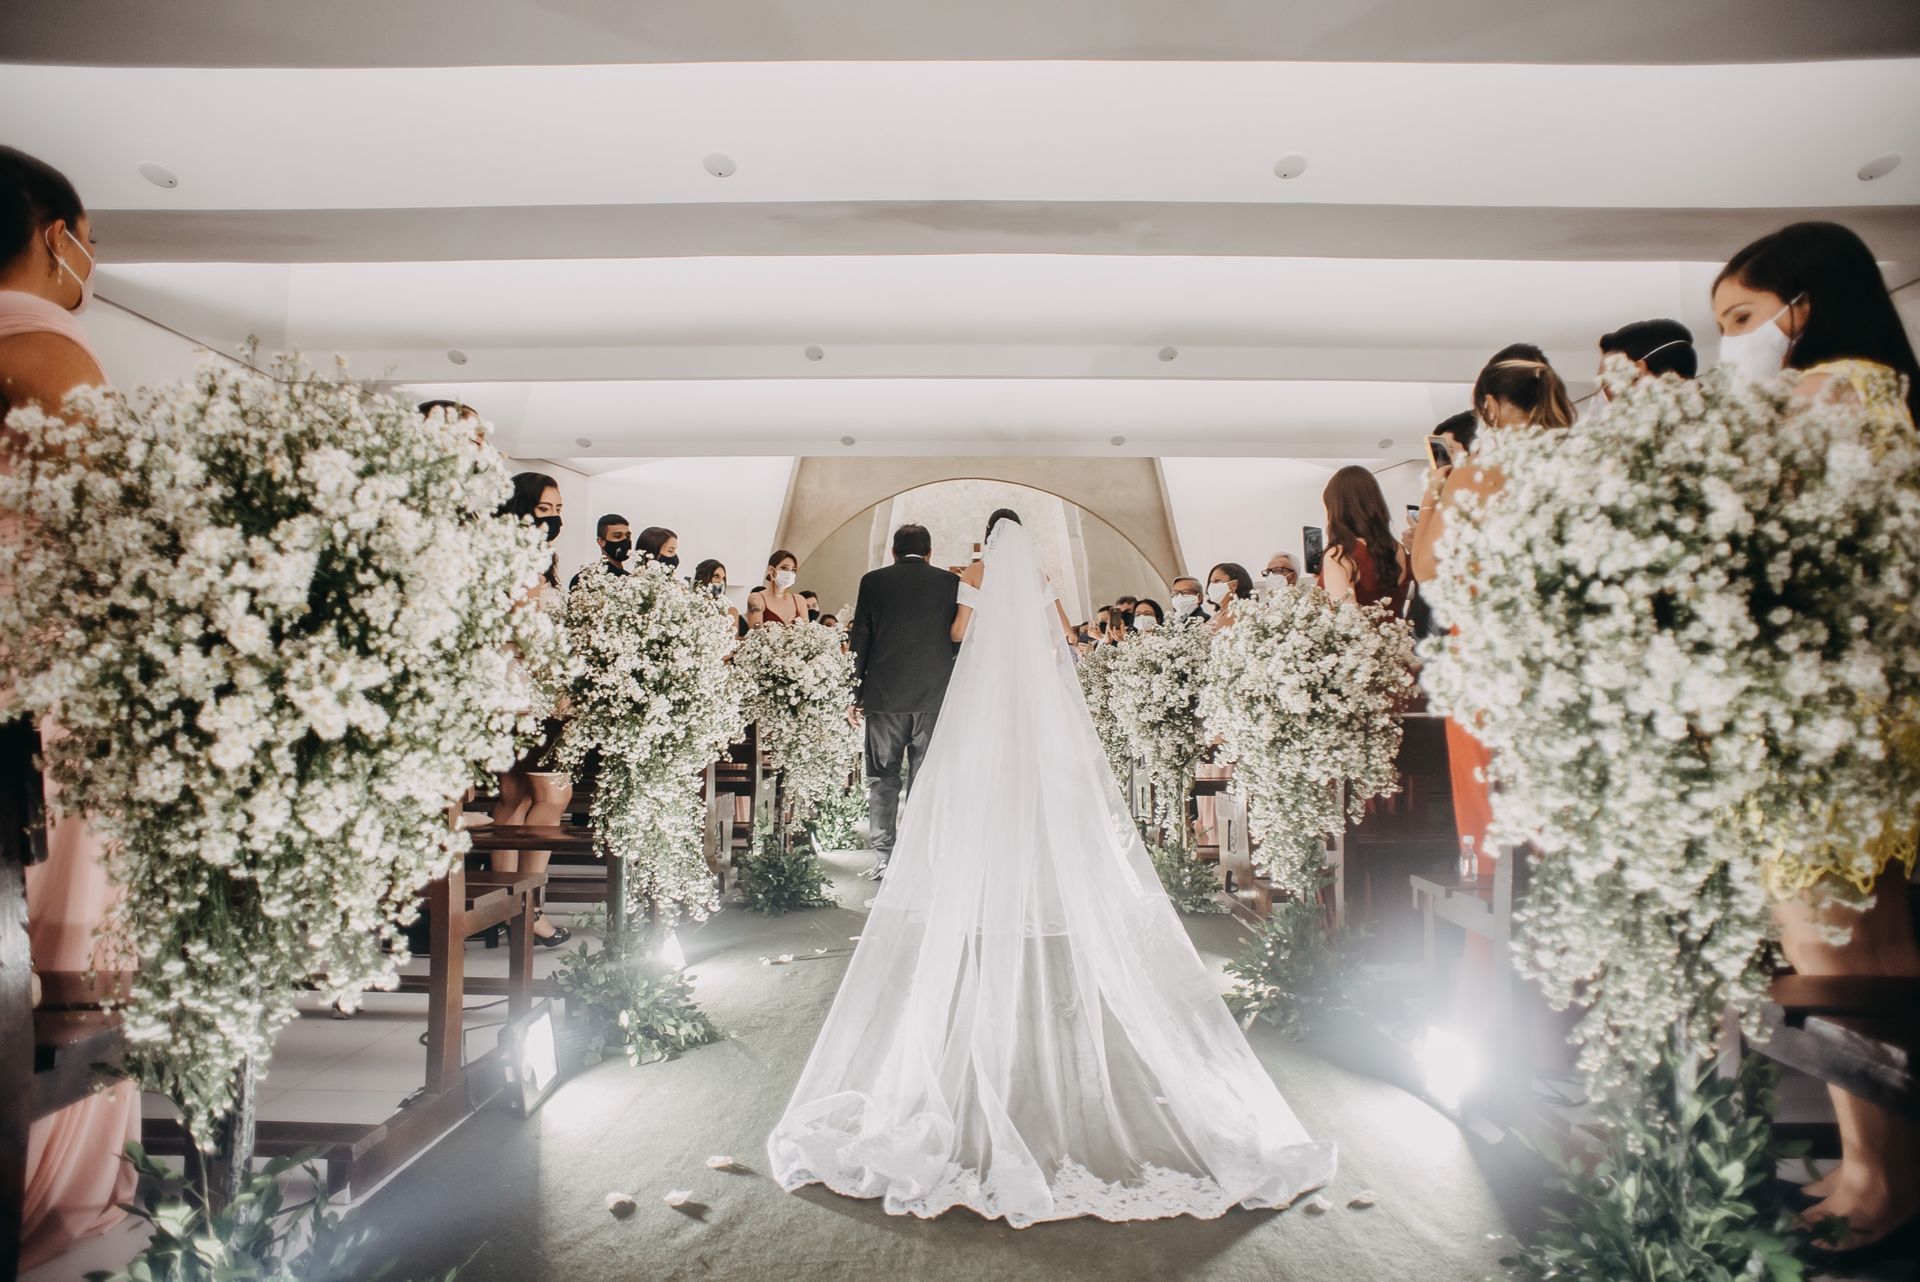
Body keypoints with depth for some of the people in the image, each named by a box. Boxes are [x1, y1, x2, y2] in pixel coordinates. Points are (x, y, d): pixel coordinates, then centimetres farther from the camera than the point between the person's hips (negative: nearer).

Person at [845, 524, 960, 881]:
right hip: (935, 695, 0)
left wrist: (855, 696, 8)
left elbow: (859, 642, 2)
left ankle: (883, 858, 10)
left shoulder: (873, 581, 3)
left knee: (882, 778, 8)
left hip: (884, 695, 0)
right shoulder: (950, 581, 3)